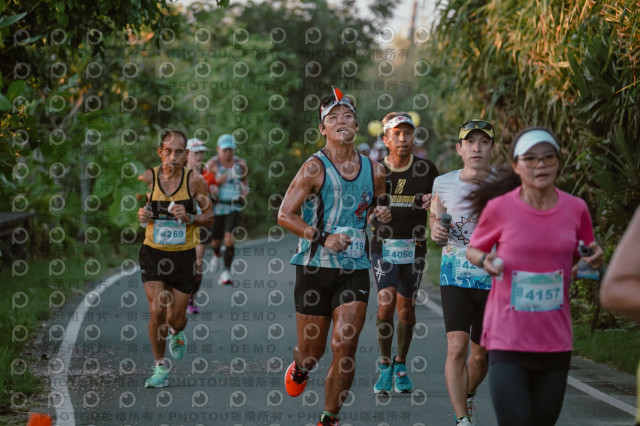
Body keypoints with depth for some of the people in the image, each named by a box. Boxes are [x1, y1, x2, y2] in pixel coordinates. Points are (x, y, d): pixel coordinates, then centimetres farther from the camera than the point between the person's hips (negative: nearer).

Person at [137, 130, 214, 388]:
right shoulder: (147, 178, -6)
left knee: (176, 318, 4)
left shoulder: (194, 181, -7)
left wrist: (189, 218, -18)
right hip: (153, 253, 0)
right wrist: (140, 216, -16)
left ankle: (176, 333, 44)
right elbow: (132, 210, 7)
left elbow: (209, 216, 2)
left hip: (183, 255, 0)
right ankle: (160, 369, 6)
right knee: (157, 311, -12)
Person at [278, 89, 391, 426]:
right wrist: (323, 238, -17)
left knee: (345, 348, -8)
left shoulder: (374, 171, 7)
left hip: (355, 269, 3)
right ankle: (300, 368, 44)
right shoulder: (315, 168, -7)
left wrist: (379, 215, 2)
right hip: (315, 268, -3)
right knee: (312, 352, 6)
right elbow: (285, 215, -7)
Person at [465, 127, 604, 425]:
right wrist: (485, 261, -13)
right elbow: (473, 250, 9)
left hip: (555, 340, 3)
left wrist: (593, 262, -7)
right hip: (508, 339, -3)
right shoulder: (499, 208, -7)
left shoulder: (576, 209, 1)